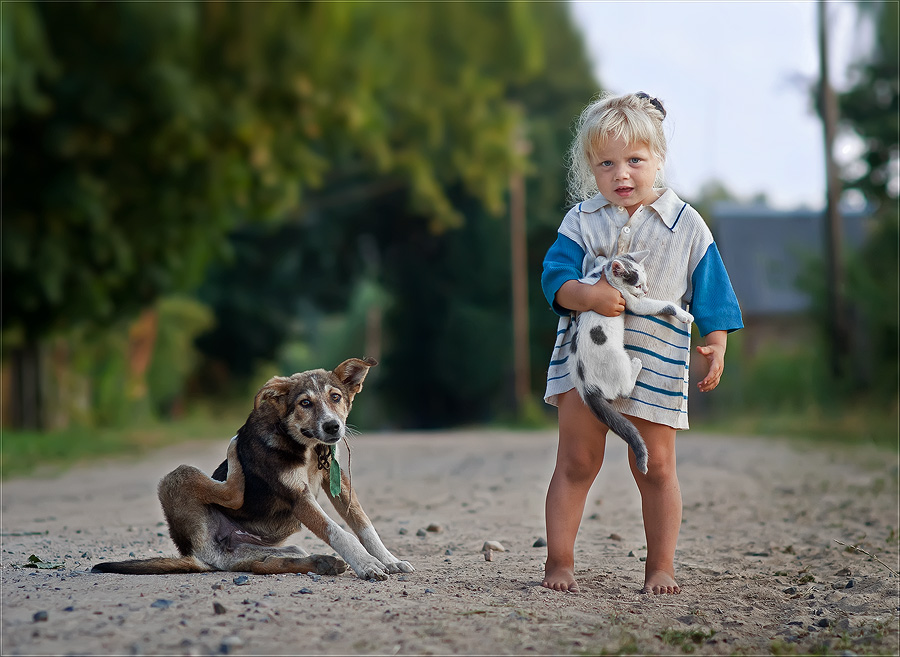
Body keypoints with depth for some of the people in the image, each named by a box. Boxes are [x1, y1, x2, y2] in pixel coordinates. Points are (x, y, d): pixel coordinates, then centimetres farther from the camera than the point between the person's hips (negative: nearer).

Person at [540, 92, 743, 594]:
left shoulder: (686, 224, 1)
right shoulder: (582, 221, 1)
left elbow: (711, 295, 5)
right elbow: (555, 276, -7)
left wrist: (716, 347, -4)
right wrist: (587, 296, -26)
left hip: (656, 360, 0)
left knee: (656, 469, 6)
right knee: (576, 464, 3)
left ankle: (661, 567, 16)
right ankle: (559, 562, 10)